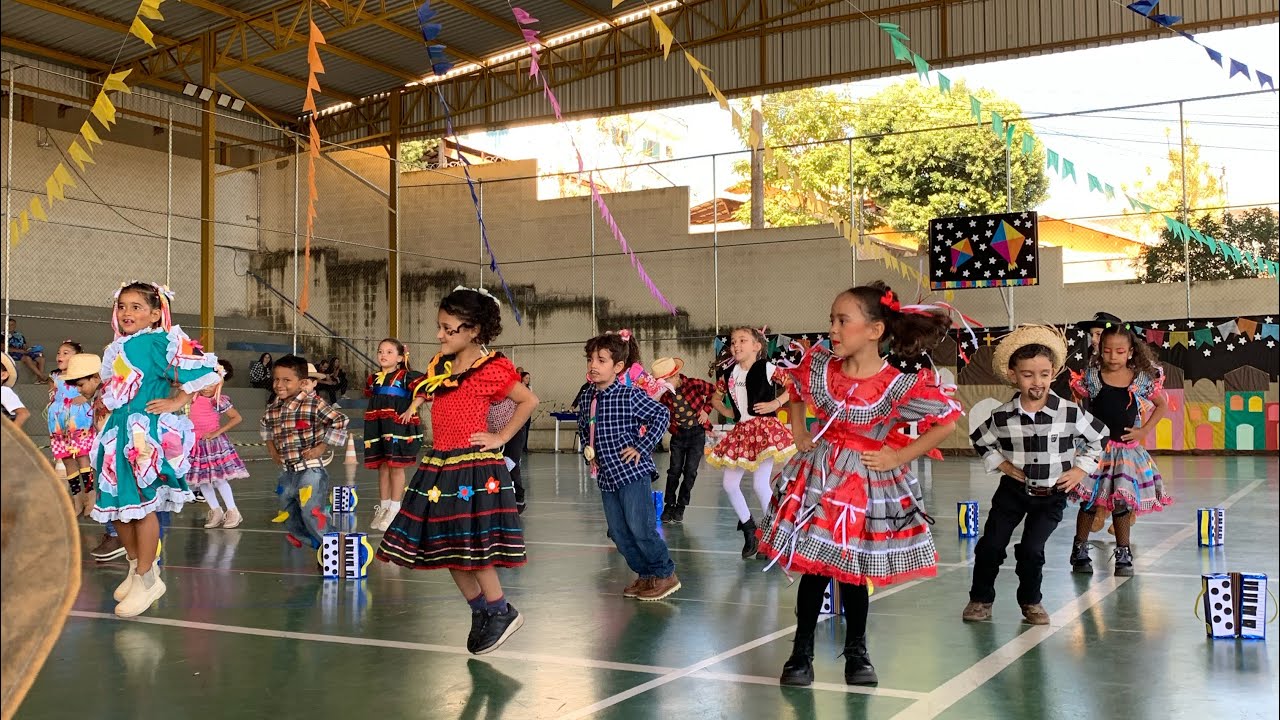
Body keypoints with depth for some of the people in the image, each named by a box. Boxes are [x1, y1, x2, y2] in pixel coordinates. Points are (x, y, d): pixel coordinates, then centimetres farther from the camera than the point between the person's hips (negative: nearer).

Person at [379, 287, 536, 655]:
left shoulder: (490, 369, -10)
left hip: (474, 466, -8)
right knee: (447, 548, 9)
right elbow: (428, 394, 29)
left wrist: (501, 438, -8)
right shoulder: (440, 365, 10)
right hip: (439, 464, 8)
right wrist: (415, 405, 9)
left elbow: (529, 400, -5)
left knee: (470, 546, -8)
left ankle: (501, 612, 9)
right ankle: (480, 612, 23)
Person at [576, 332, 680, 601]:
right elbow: (583, 428, 22)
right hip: (606, 475, 7)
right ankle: (645, 574, 26)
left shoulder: (630, 395, -14)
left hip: (632, 472, -7)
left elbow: (661, 415, -9)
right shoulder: (586, 398, 5)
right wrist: (588, 450, 6)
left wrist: (642, 447, -12)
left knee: (640, 528, -6)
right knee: (618, 532, 11)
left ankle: (665, 574, 12)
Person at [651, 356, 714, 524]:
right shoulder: (664, 394, -11)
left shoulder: (693, 384, -17)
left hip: (697, 433, -1)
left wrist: (706, 410, -6)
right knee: (674, 470, 0)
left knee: (690, 471, 0)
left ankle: (681, 507, 12)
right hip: (678, 434, 2)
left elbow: (713, 390, -1)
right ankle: (669, 505, 13)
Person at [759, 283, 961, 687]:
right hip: (819, 476, 2)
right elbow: (795, 396, 15)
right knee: (813, 567, 6)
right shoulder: (819, 367, -7)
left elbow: (946, 422, -10)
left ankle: (857, 653, 30)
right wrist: (799, 436, 4)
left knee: (854, 572, 9)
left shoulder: (899, 386, -19)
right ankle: (802, 652, 20)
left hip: (869, 483, -2)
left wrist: (898, 458, -11)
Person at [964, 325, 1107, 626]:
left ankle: (1031, 601, 18)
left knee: (1032, 550, -6)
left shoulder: (1070, 413, -14)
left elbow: (1098, 437, 3)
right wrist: (1001, 463, -2)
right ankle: (981, 598, 20)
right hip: (1013, 490, 2)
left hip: (1052, 496, -1)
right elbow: (980, 440, 8)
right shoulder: (1003, 417, -11)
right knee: (991, 545, 1)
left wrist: (1080, 469, -2)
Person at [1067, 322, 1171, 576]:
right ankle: (1080, 551, 17)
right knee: (1089, 501, 5)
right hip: (1095, 447, -1)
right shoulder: (1090, 377, -5)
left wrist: (1144, 431, 1)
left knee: (1122, 502, 6)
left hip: (1127, 449, 1)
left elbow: (1162, 405, 10)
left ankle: (1123, 555, 18)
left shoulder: (1143, 379, -3)